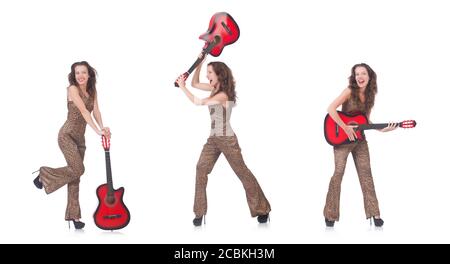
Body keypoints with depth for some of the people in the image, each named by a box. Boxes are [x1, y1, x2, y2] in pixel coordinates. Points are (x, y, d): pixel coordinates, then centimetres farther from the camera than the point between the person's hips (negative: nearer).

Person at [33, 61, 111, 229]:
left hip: (80, 137, 7)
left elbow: (96, 111, -5)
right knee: (78, 169, -16)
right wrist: (98, 131, -30)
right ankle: (44, 174, 8)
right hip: (67, 135, -7)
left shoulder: (92, 91, 8)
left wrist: (102, 128, -23)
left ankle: (73, 215, 11)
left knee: (75, 175, 7)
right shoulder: (72, 89, -13)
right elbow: (84, 111, -22)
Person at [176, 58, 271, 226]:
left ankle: (262, 209, 14)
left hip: (227, 139, -8)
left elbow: (197, 102, -24)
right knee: (201, 169, -6)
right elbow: (195, 84, 13)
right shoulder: (215, 89, 6)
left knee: (242, 172, 1)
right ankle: (200, 213, -3)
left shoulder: (222, 95, -20)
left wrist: (182, 87, -19)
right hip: (213, 138, 8)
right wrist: (199, 64, 2)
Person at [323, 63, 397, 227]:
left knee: (366, 174, 4)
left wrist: (383, 129, -2)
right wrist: (346, 128, -23)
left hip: (359, 139, 5)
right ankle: (330, 215, 3)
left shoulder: (370, 95, 5)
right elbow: (331, 109, -23)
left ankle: (374, 214, 9)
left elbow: (366, 121, 12)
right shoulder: (350, 91, -12)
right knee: (338, 172, -6)